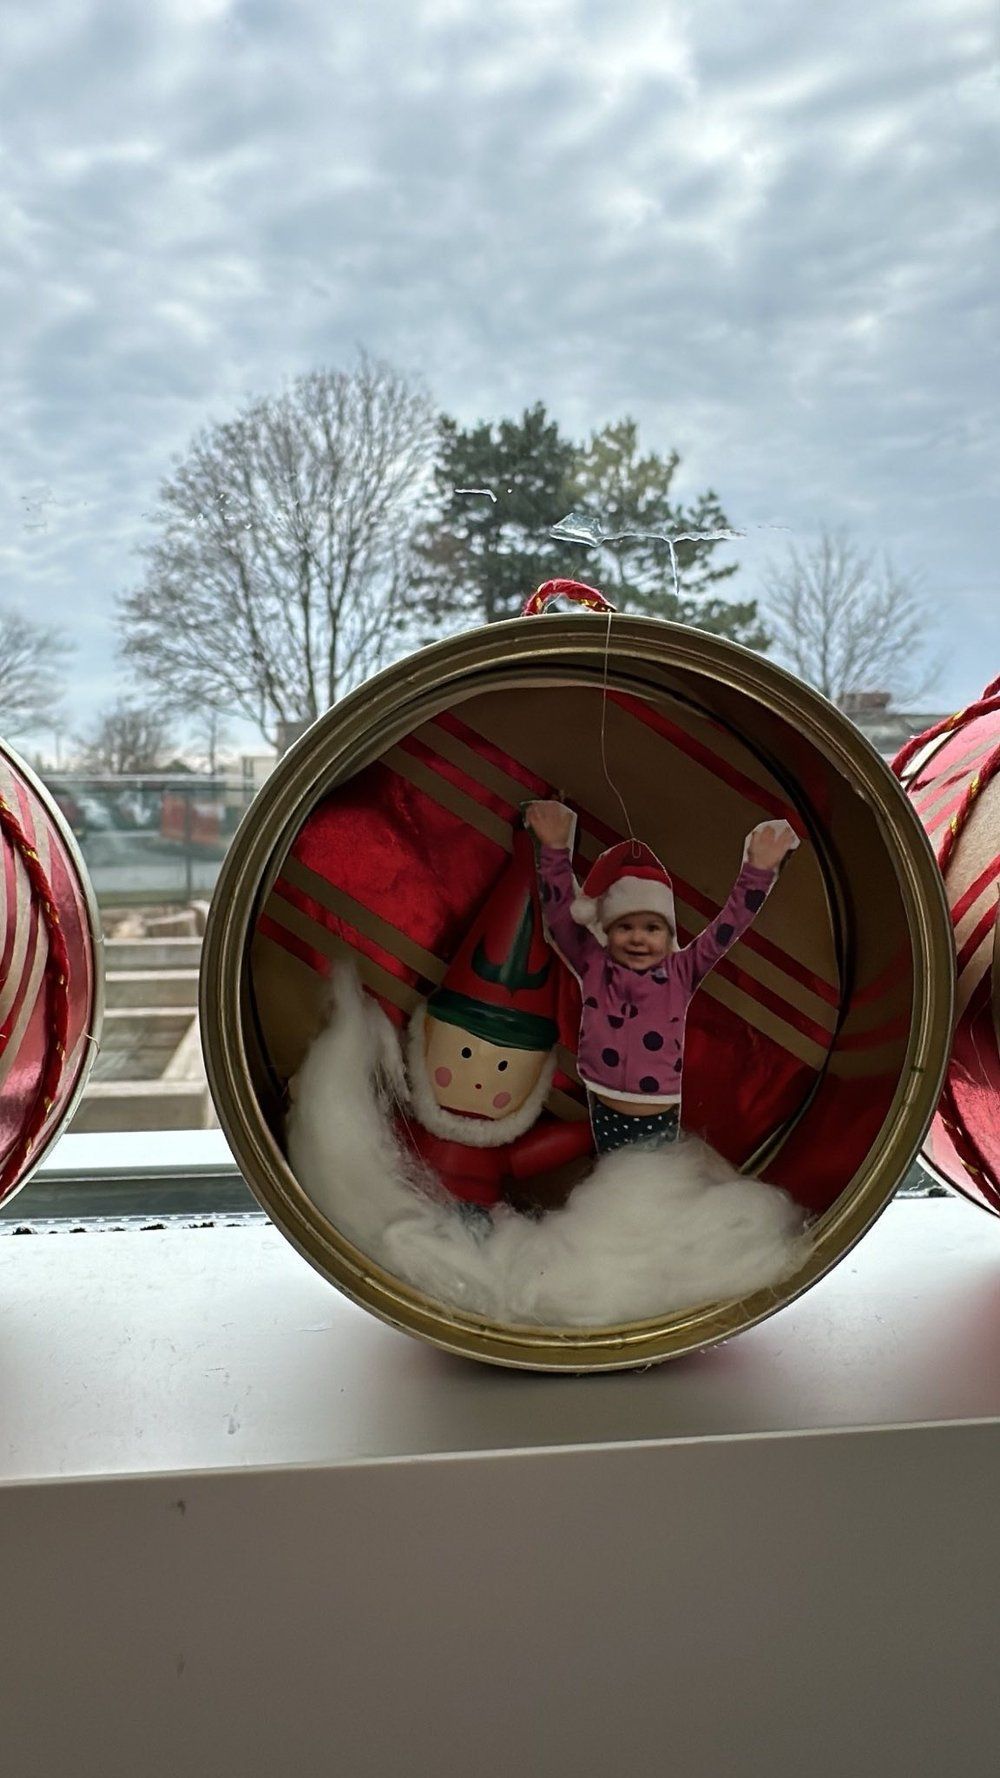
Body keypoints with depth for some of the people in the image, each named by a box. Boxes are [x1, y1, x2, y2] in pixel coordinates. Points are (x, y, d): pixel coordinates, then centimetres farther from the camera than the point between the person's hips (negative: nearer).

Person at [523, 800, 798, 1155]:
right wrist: (555, 849, -13)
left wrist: (758, 870, -12)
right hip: (607, 1115, 1)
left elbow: (729, 924, -5)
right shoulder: (593, 967, -1)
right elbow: (559, 908, -5)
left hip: (660, 1118, -1)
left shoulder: (680, 971, -1)